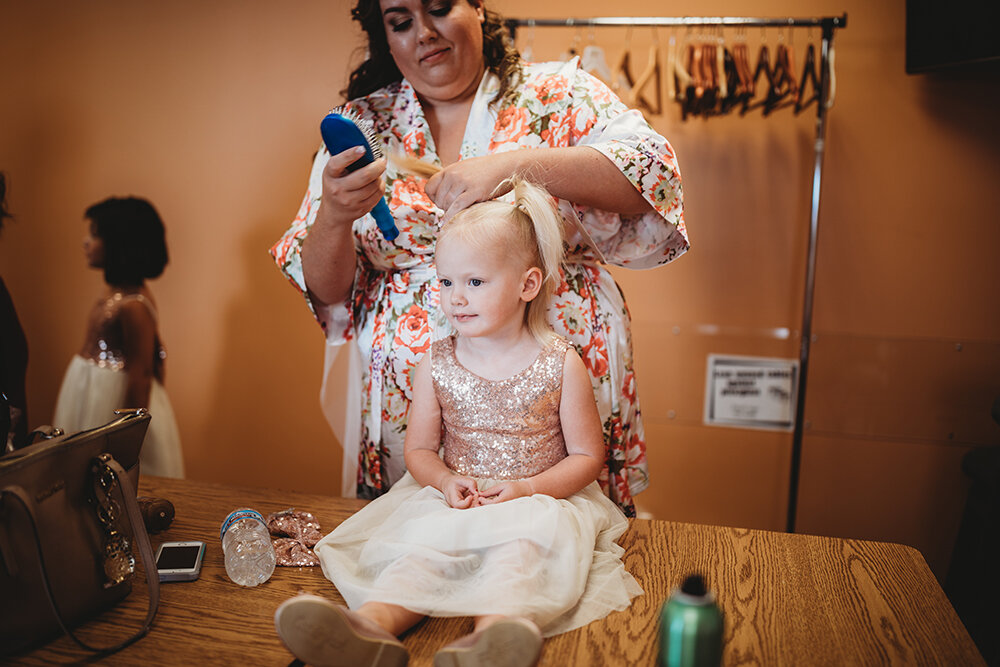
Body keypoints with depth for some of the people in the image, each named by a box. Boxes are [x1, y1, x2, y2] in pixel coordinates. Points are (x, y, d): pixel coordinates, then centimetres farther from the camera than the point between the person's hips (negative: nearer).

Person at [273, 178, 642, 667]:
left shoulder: (561, 365, -4)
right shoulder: (436, 365, 4)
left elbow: (587, 455, 0)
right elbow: (419, 449, 10)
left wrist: (528, 489, -16)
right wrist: (447, 481, -13)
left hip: (541, 500, -2)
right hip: (455, 501, 2)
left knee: (520, 546, -33)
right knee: (423, 543, -27)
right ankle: (372, 627, -48)